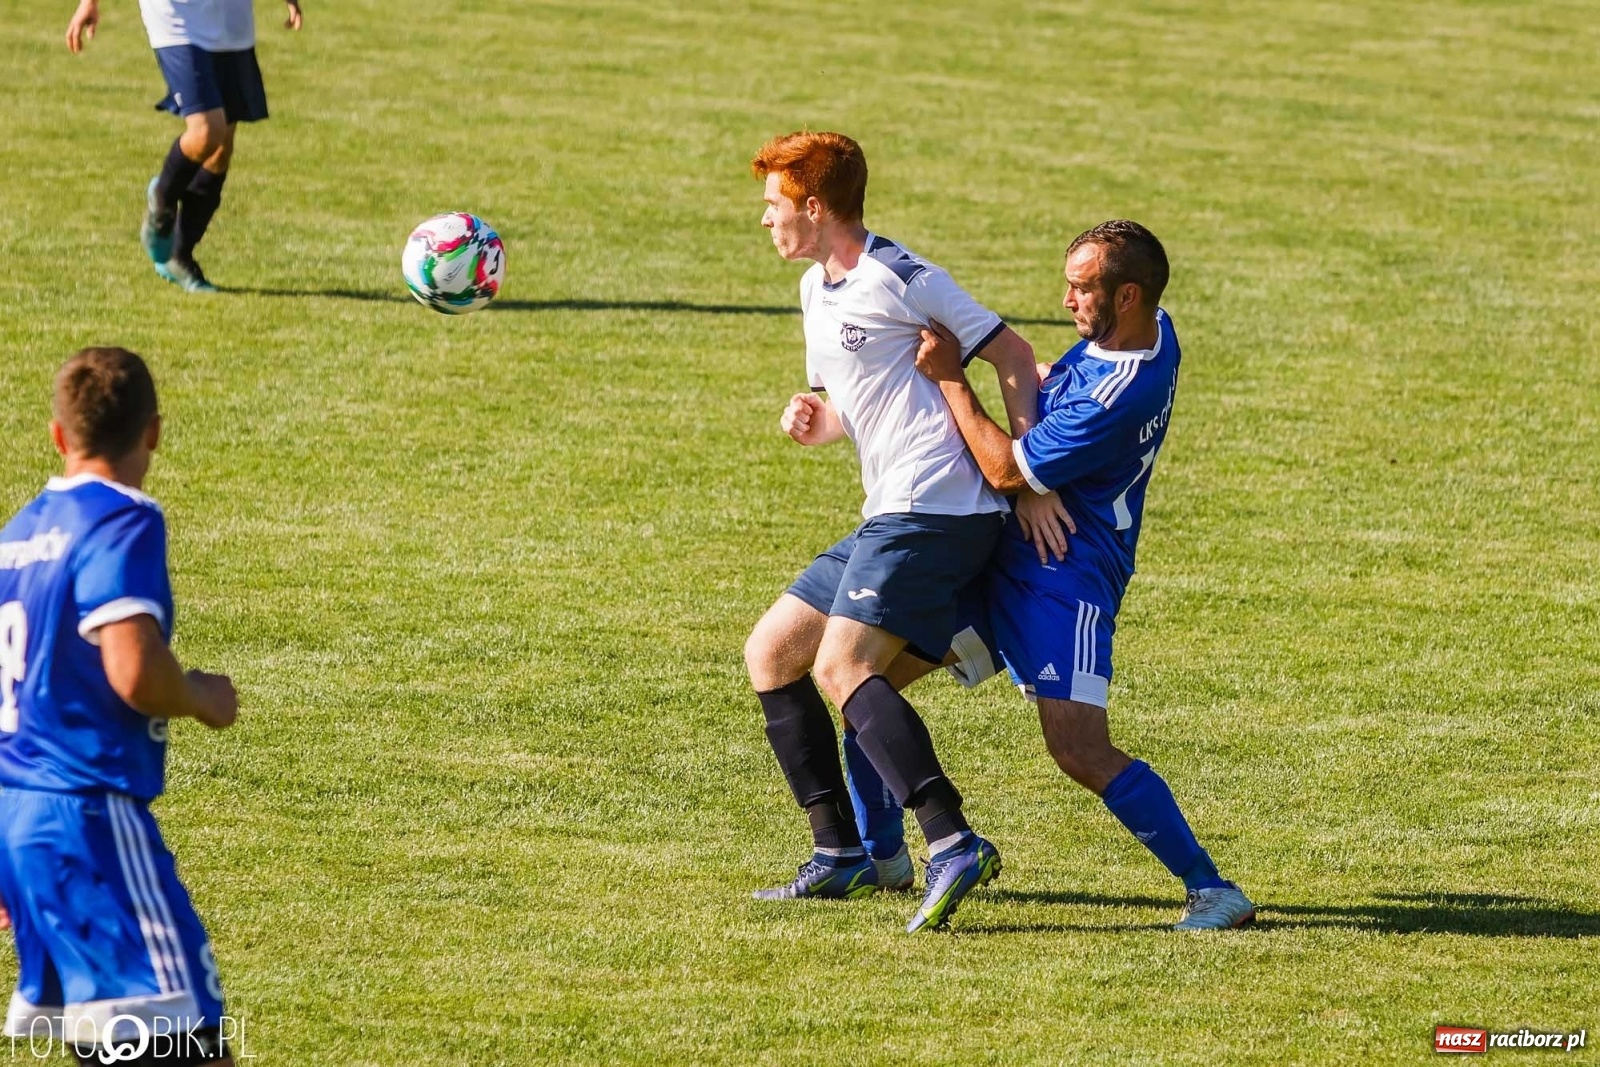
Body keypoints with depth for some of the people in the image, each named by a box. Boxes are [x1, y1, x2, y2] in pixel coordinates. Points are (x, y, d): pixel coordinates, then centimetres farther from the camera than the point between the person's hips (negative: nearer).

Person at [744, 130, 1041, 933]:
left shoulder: (899, 281, -9)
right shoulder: (816, 290, 19)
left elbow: (1012, 358, -7)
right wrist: (814, 423, 4)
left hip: (934, 506, -10)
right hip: (890, 517, 10)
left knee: (842, 668, -22)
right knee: (770, 653, 11)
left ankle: (953, 844, -31)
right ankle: (841, 853, 10)